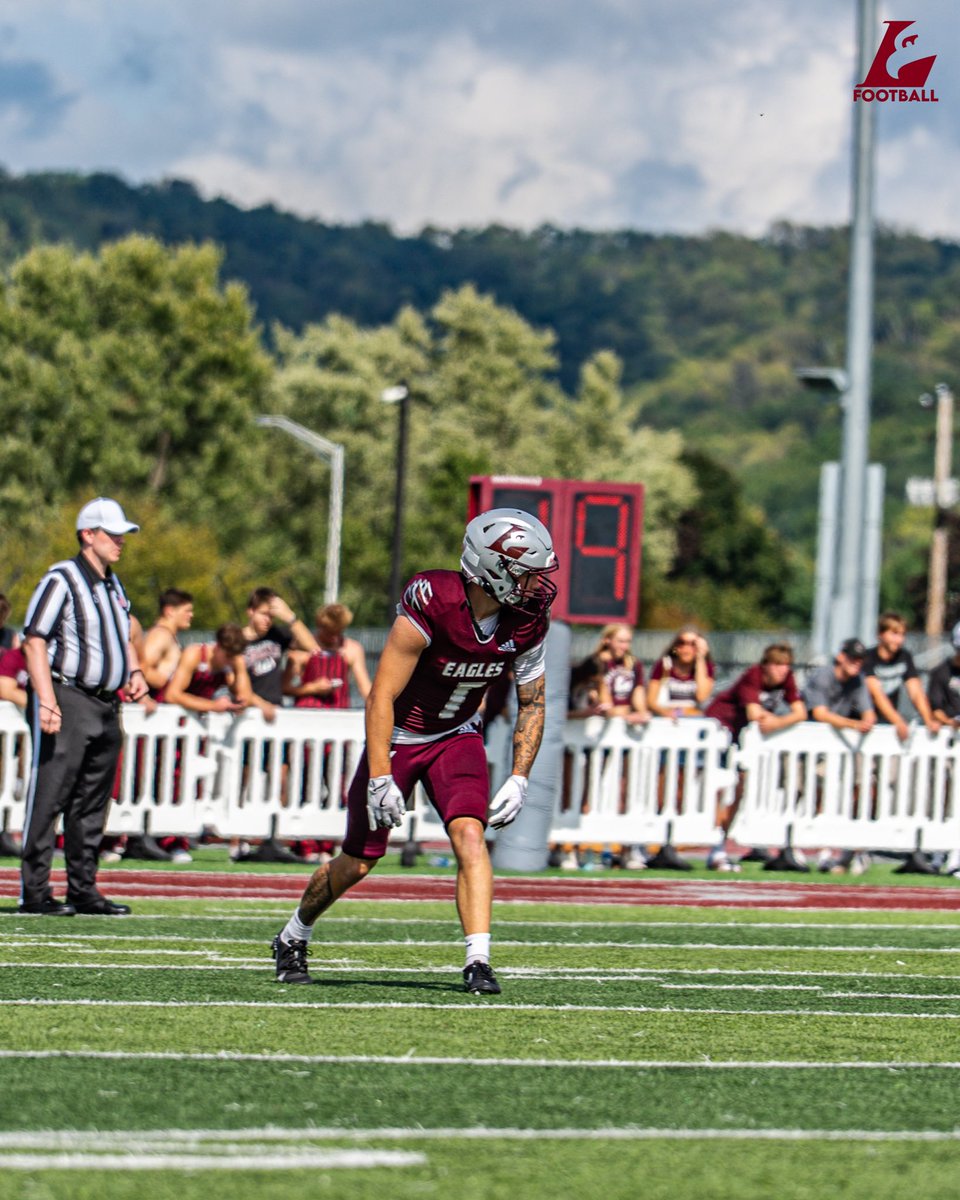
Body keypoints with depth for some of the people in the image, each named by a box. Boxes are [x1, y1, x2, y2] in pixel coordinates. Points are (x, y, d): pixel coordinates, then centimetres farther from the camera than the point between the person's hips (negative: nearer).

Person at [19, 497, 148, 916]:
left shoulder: (113, 585, 17)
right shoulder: (61, 579, -8)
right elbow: (34, 641, -15)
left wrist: (134, 672, 11)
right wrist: (47, 702, -23)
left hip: (106, 705, 8)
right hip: (66, 701, -8)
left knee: (92, 804, 11)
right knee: (49, 798, -8)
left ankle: (83, 889, 17)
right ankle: (34, 891, -7)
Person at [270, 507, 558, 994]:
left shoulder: (526, 621, -14)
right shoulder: (431, 602, -31)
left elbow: (531, 704, 1)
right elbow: (381, 695, -27)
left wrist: (519, 780, -7)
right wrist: (380, 778, -29)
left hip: (457, 737, 3)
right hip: (398, 735, -3)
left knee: (469, 834, -21)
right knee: (358, 863, 6)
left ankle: (479, 962, -23)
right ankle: (292, 938, 32)